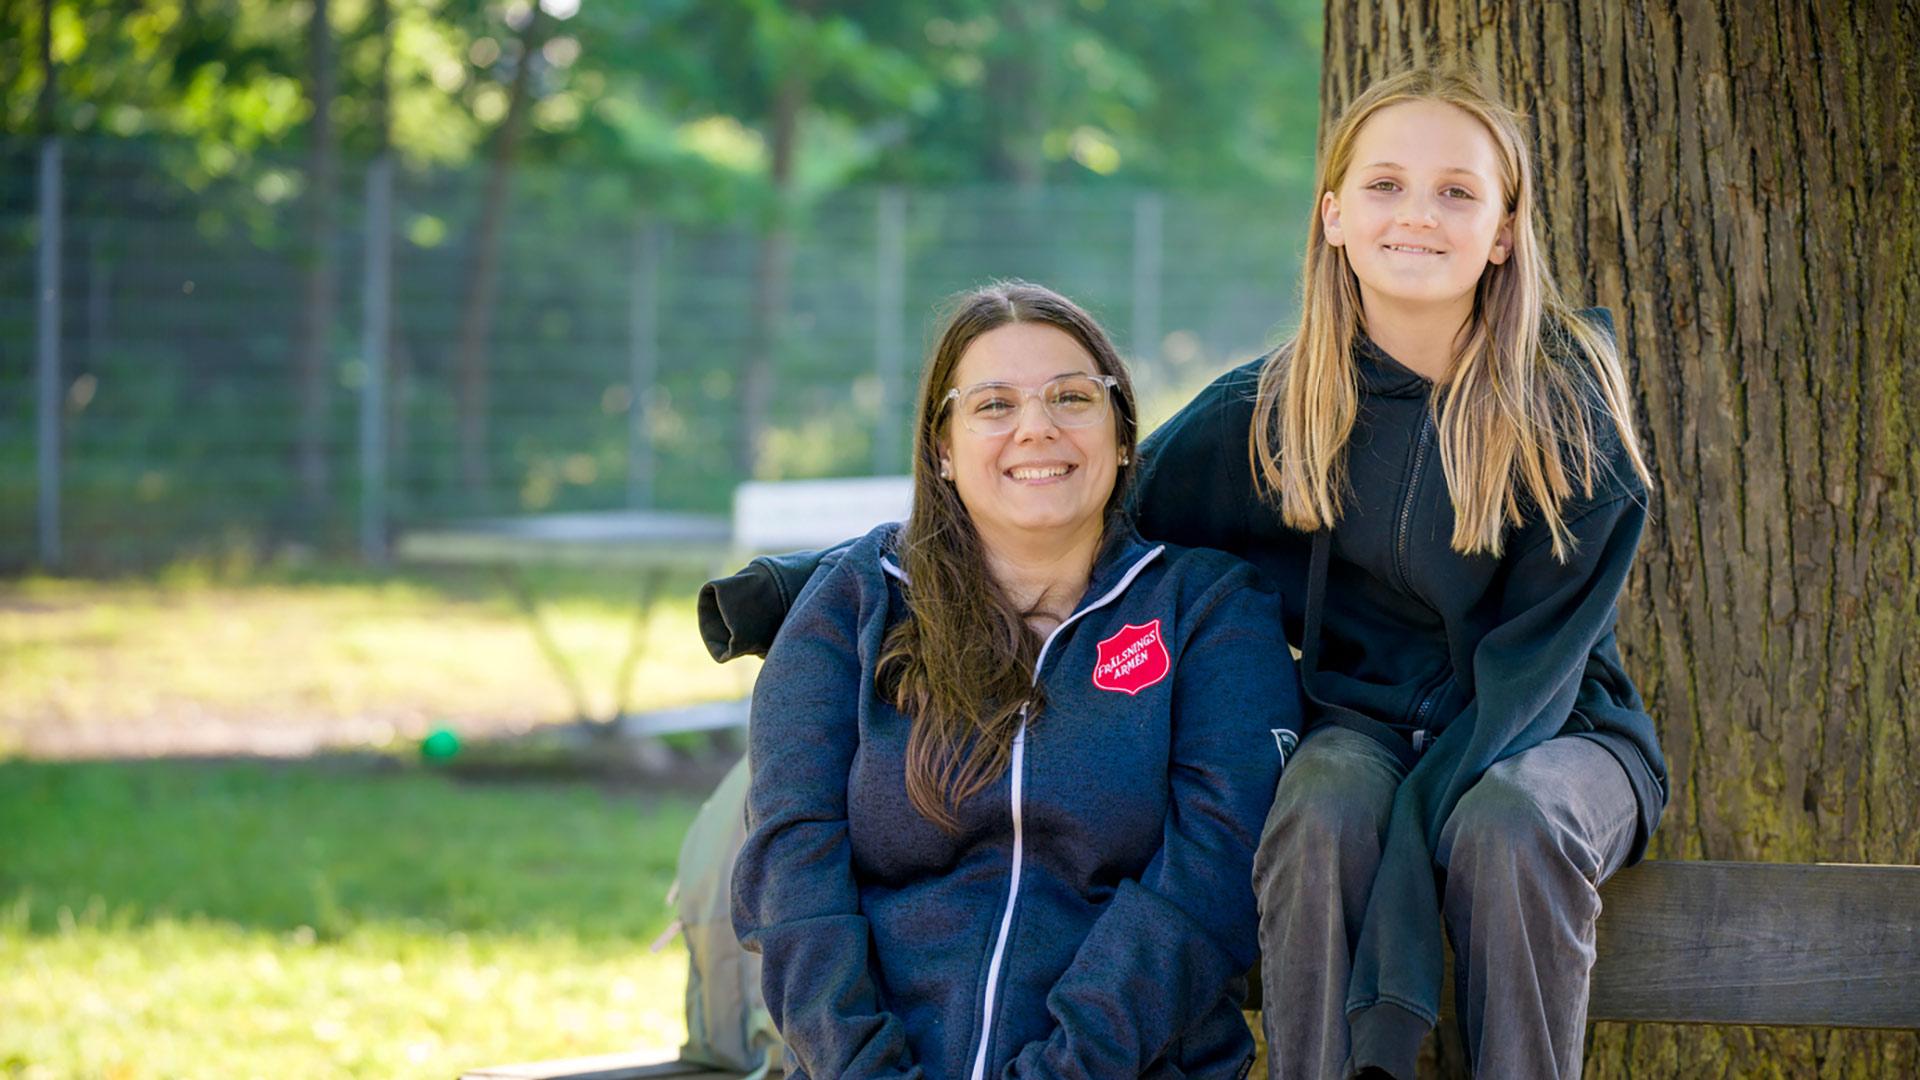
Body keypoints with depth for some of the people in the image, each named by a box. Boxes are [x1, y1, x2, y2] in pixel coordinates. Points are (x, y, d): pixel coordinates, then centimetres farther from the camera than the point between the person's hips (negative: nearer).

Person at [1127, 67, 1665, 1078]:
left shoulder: (1569, 408, -12)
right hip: (1363, 721, 2)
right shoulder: (1261, 414, -5)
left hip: (1551, 731, -2)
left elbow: (1532, 663, -15)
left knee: (1511, 824, -36)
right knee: (1322, 817, -33)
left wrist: (1415, 826, -28)